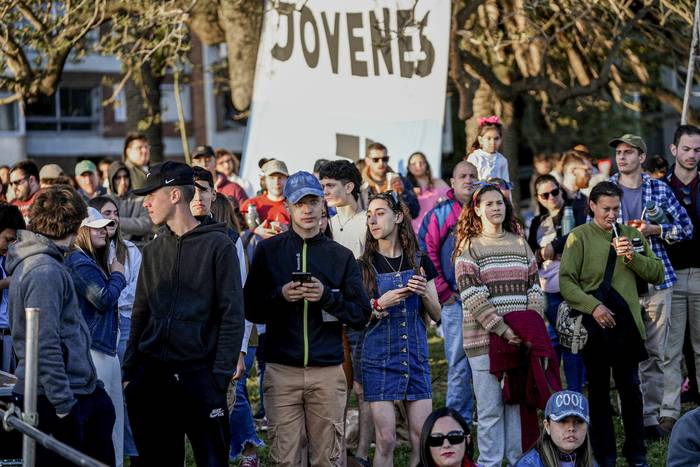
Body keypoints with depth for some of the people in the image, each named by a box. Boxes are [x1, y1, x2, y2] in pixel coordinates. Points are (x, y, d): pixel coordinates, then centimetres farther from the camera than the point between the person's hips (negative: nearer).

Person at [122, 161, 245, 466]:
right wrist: (128, 370, 8)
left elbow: (232, 314, -8)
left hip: (200, 375, -5)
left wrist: (221, 374, -14)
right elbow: (140, 315, 16)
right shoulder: (153, 250, 13)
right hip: (151, 377, 5)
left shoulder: (217, 245, -5)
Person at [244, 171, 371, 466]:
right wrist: (280, 296, -11)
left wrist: (327, 296, -10)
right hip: (281, 371, -1)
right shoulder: (269, 251, 8)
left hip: (328, 372, 1)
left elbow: (361, 316, 6)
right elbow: (251, 310, 7)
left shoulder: (341, 256, 10)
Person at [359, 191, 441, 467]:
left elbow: (437, 316, 9)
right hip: (379, 360, -2)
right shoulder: (364, 266, 0)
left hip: (416, 359, 3)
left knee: (422, 438, 0)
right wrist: (380, 305, -18)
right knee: (386, 440, -7)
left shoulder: (420, 263, 7)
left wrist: (425, 294, -11)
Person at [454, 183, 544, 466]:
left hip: (521, 338, 4)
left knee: (519, 403, 7)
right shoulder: (469, 247, 0)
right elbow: (472, 296, -10)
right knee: (491, 407, -2)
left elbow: (534, 288, 11)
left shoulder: (520, 244, 13)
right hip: (485, 338, -4)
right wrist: (502, 329, -17)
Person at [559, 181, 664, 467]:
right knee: (598, 392, 7)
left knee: (631, 390, 5)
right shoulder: (579, 237, 0)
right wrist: (593, 306, -18)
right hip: (594, 325, -2)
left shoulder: (632, 235, 11)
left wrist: (633, 257, -10)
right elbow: (566, 282, -6)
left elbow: (657, 274, 7)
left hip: (627, 324, 2)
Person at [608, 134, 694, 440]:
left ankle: (651, 418, 10)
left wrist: (655, 230, -8)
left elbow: (686, 228, 7)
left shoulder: (660, 190, 7)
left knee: (654, 353, 4)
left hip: (657, 281, 1)